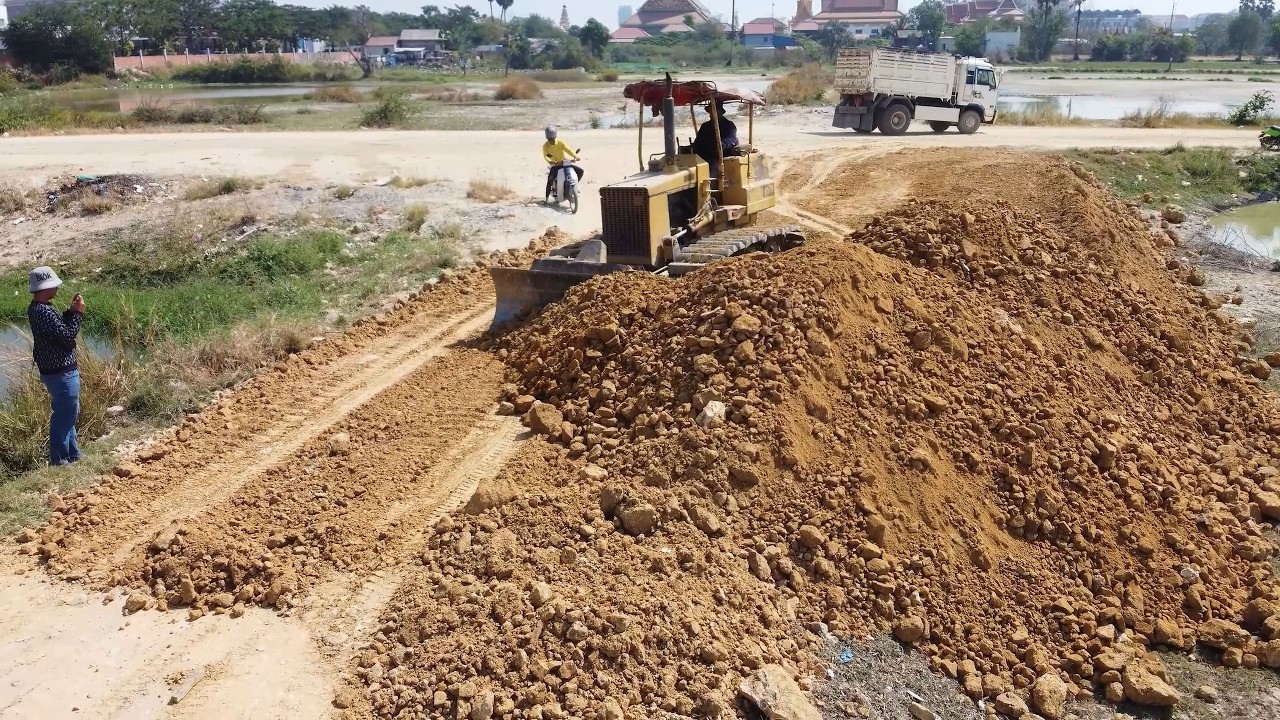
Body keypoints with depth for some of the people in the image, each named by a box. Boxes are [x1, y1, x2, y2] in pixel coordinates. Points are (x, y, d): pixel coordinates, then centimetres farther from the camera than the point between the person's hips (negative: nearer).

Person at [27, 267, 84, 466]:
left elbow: (60, 328, 14)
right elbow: (67, 336, -24)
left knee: (69, 413, 21)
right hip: (61, 373, -10)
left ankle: (72, 455, 32)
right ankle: (59, 460, 12)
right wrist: (77, 313, -16)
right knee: (64, 416, 1)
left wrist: (71, 311, 3)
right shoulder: (44, 311, -24)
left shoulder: (37, 308, 8)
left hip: (55, 371, 10)